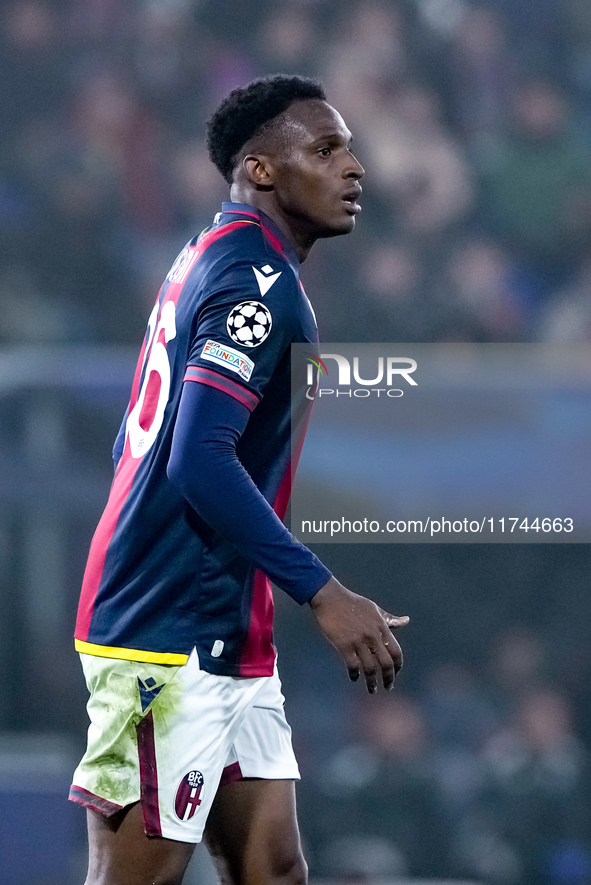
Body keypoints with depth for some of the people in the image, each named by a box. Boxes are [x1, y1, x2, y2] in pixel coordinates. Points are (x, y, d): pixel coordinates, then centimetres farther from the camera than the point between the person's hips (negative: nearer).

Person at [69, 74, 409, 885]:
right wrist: (323, 593, -24)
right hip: (168, 640, -10)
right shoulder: (257, 277, -14)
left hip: (227, 643, 10)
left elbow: (135, 445, 21)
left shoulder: (212, 263, 17)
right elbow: (201, 460, -24)